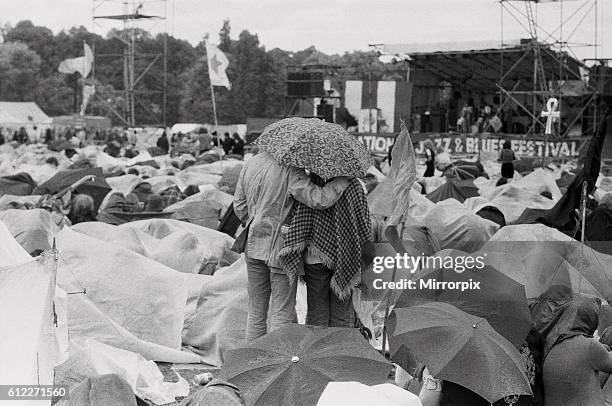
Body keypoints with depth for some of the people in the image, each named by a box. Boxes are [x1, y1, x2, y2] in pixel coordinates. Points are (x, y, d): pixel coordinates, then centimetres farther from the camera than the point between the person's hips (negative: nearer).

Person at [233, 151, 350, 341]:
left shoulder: (250, 164, 2)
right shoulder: (290, 171, -20)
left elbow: (239, 206, 9)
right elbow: (318, 199, -25)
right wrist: (345, 178, -15)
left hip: (254, 246, 6)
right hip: (281, 247, -6)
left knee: (256, 312, 15)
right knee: (282, 313, 3)